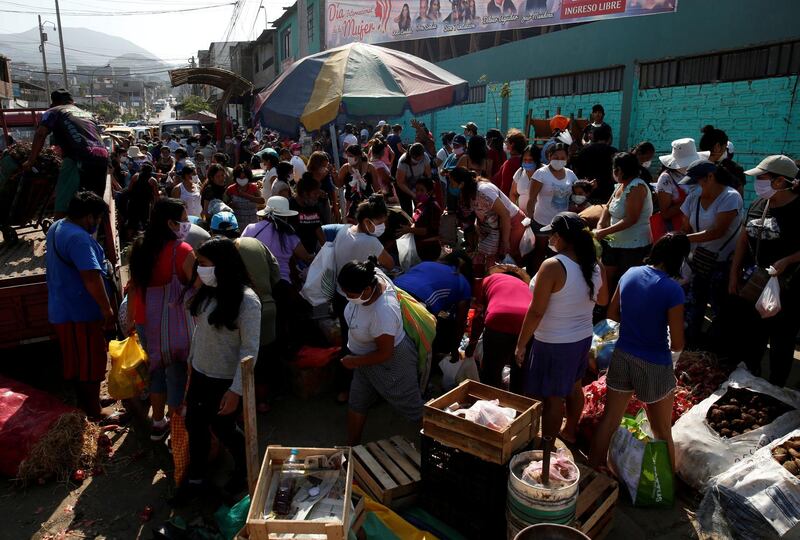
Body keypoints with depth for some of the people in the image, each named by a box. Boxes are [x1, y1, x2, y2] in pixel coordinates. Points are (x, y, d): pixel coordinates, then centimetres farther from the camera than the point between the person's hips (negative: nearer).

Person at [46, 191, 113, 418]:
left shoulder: (57, 227, 9)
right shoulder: (79, 238, -26)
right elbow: (91, 277, -31)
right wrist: (106, 308, -24)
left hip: (63, 308, 10)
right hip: (80, 311, -10)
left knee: (77, 357, 22)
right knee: (92, 359, 4)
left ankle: (84, 398, 37)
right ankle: (94, 410, 16)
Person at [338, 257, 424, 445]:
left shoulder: (382, 313, -42)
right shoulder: (373, 278, -21)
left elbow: (384, 354, -29)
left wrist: (354, 361, -14)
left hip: (391, 361, -8)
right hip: (367, 355, 8)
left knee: (412, 407, 13)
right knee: (356, 404, 20)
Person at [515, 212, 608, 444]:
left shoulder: (553, 266, -25)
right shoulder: (595, 266, -4)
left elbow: (536, 312, -23)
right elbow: (603, 300, 13)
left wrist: (521, 344, -13)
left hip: (553, 343, -7)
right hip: (583, 338, 8)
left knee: (552, 397, 7)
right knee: (574, 387, 26)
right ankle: (570, 431, 47)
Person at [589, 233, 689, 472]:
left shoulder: (630, 273, -5)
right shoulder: (672, 290, -21)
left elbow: (612, 313, 8)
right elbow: (678, 344, -16)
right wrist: (670, 346, 5)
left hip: (622, 356, 5)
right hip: (654, 365, -5)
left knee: (609, 420, 17)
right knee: (662, 432, 16)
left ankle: (593, 470, 31)